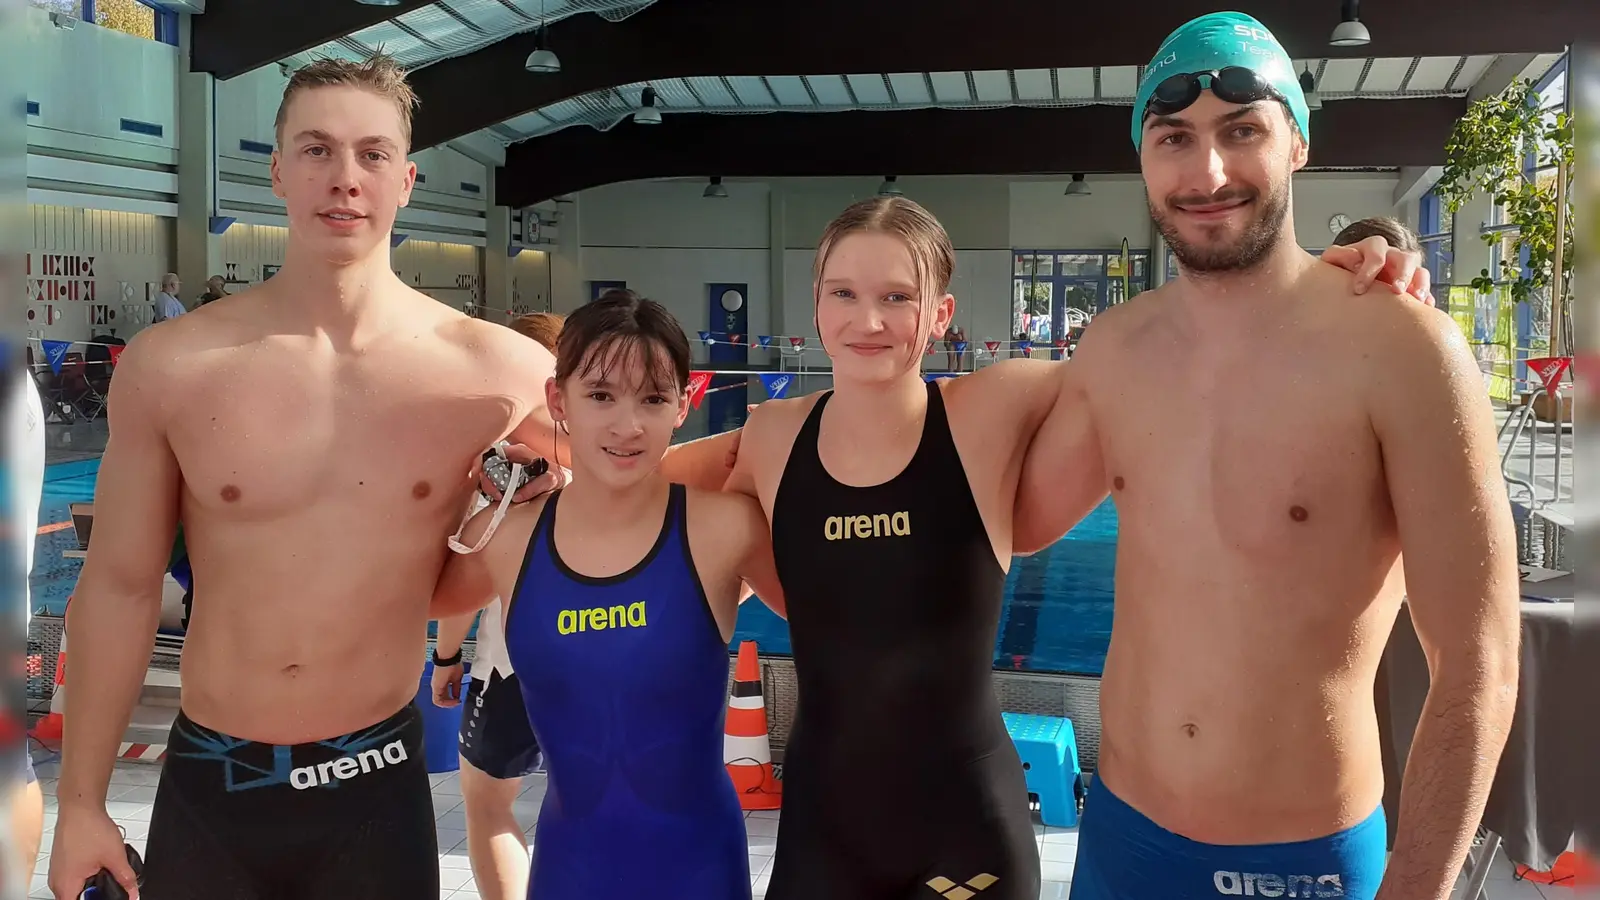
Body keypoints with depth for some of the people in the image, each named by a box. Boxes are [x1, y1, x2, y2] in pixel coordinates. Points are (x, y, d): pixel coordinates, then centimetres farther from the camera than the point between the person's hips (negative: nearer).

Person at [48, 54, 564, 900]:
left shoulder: (493, 371, -11)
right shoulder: (167, 366, -7)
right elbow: (120, 587, 1)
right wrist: (80, 803, 5)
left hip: (377, 786, -1)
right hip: (206, 787, 1)